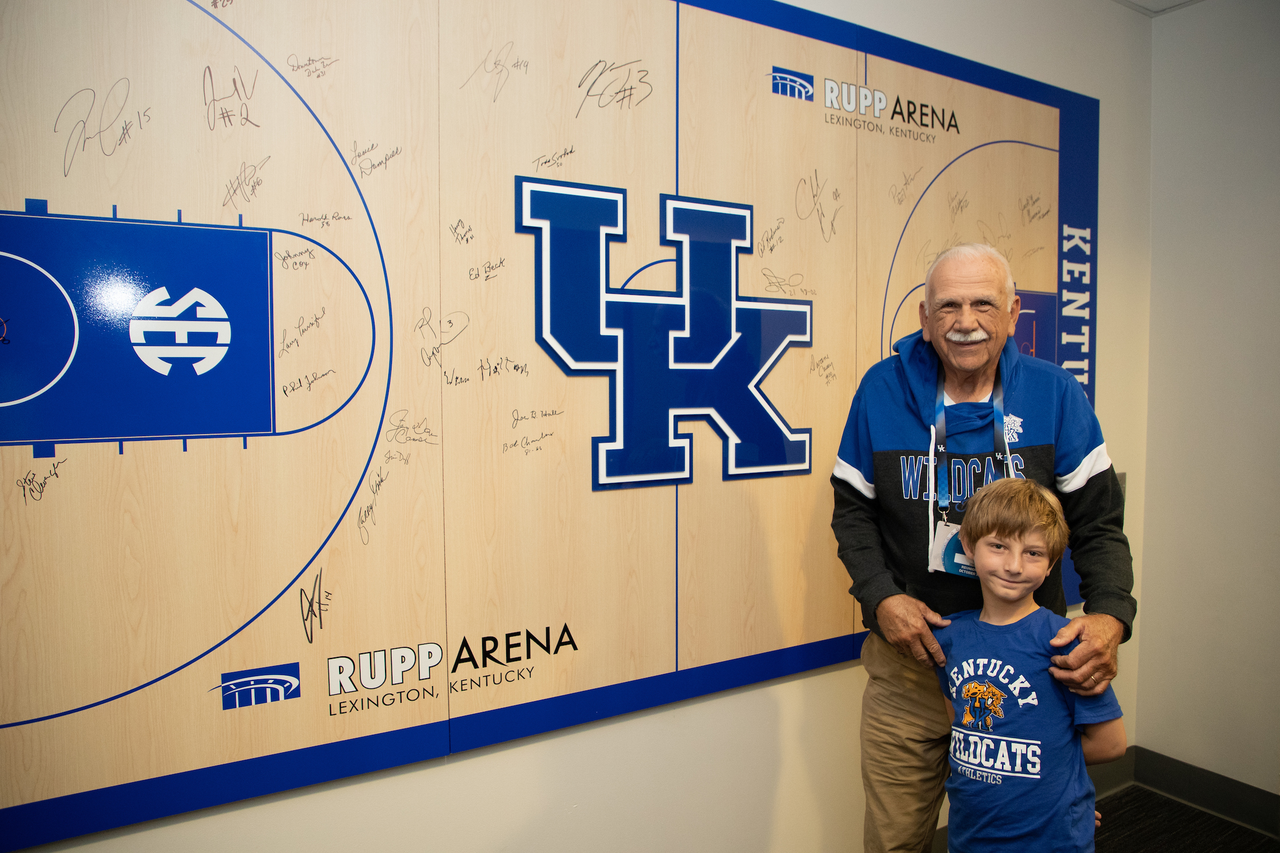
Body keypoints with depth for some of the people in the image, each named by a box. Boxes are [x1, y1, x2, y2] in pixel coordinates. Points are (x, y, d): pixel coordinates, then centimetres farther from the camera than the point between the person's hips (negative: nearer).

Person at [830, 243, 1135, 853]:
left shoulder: (1055, 395, -5)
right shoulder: (883, 390, -5)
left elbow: (1098, 522, -2)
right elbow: (852, 511, 2)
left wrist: (1110, 615, -19)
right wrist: (881, 597, -12)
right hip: (908, 657, 0)